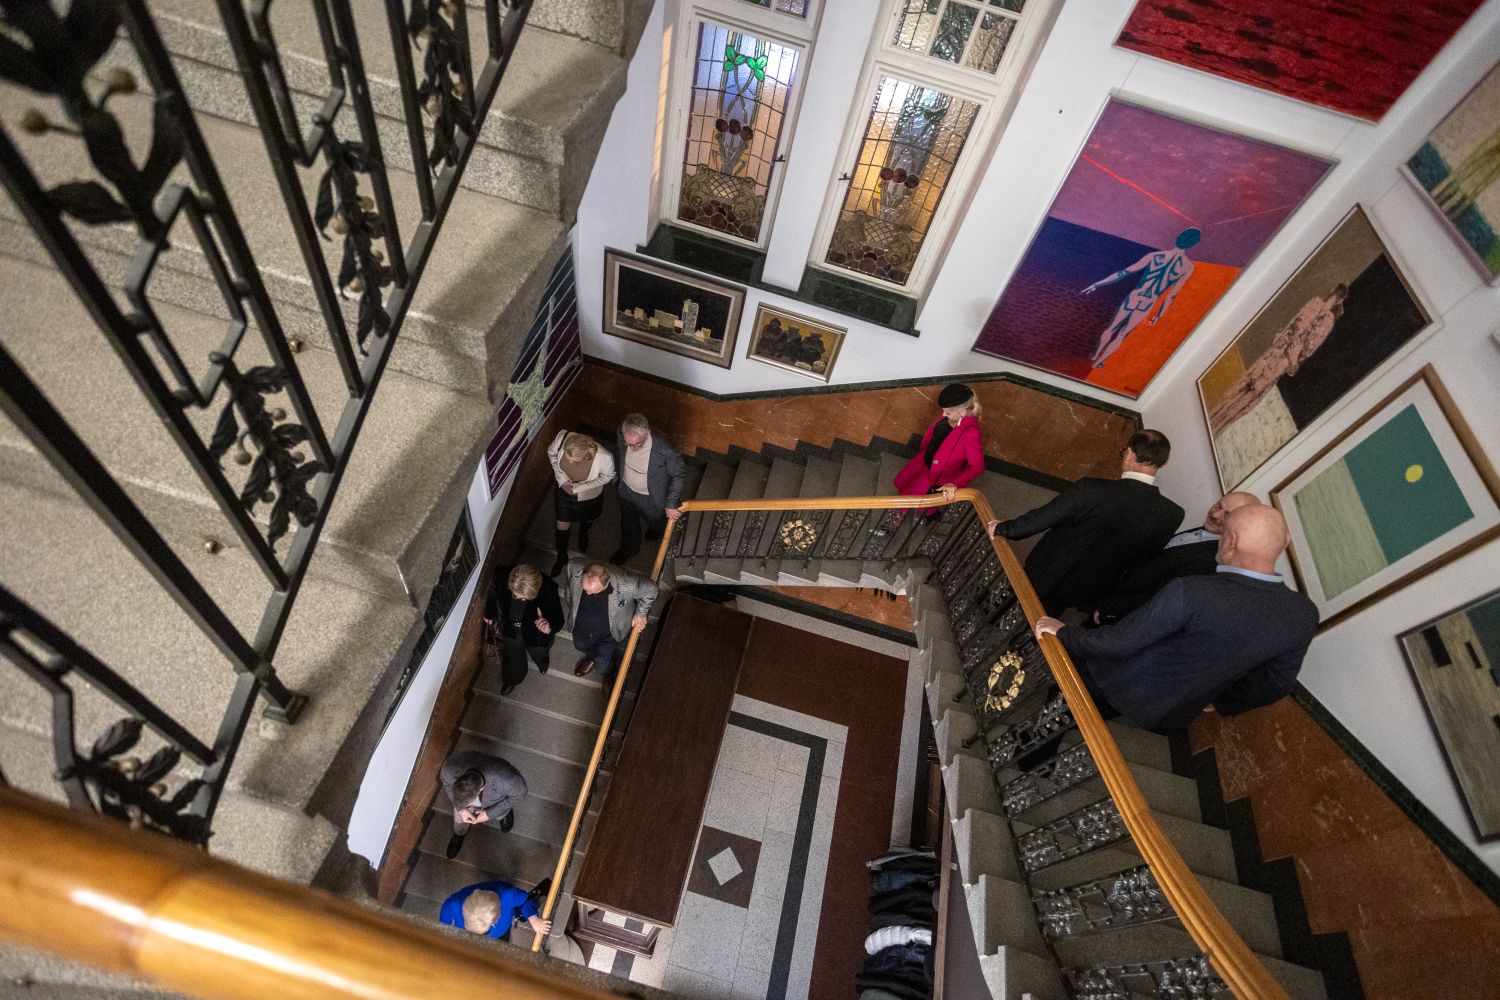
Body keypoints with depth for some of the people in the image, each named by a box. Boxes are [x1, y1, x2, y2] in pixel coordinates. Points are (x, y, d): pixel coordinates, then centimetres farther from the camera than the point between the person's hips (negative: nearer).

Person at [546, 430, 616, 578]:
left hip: (589, 496, -1)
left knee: (587, 518, 31)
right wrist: (561, 477, -19)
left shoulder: (604, 457, -42)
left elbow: (608, 476, -17)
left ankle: (583, 533, 68)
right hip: (565, 491, 2)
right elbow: (551, 452, -10)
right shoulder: (562, 438, -36)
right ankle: (561, 557, 49)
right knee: (562, 525, 20)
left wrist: (581, 487, -23)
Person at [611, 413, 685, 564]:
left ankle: (656, 528, 70)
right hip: (626, 490, 3)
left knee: (654, 520, 32)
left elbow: (677, 475, -23)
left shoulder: (664, 452, -42)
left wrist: (672, 504, -23)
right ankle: (629, 547, 62)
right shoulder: (621, 435, -29)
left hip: (651, 497, -3)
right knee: (628, 522, 30)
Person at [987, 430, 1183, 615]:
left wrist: (1004, 528, -4)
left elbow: (1042, 518, -22)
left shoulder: (1092, 490, -34)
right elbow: (1138, 557, -3)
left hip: (1047, 578, -3)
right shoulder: (1172, 515, -21)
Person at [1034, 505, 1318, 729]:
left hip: (1123, 691, -5)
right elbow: (1277, 683, -2)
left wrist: (1064, 633, -11)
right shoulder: (1304, 615, -19)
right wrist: (1222, 704, 16)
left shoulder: (1190, 592, -38)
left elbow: (1117, 642, -29)